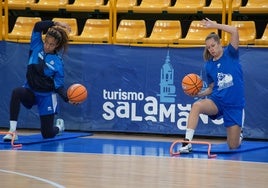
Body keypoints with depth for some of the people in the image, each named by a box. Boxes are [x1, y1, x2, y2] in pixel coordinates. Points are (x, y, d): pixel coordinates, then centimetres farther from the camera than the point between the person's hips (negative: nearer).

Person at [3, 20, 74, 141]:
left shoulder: (57, 62, -12)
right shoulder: (37, 47, -5)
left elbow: (59, 86, -11)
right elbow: (38, 26, -15)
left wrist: (67, 98, -28)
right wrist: (55, 24, -16)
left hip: (47, 96, -2)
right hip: (30, 91, 2)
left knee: (47, 134, 2)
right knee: (16, 92, -36)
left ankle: (59, 126, 42)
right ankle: (12, 131, -35)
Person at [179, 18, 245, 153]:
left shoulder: (230, 54, -1)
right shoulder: (209, 66, 8)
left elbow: (234, 31, -16)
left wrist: (214, 25, -13)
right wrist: (199, 94, -3)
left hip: (235, 105, -2)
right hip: (217, 100, 2)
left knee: (233, 146, 0)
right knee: (196, 106, -33)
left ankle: (238, 134, 39)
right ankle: (187, 143, -37)